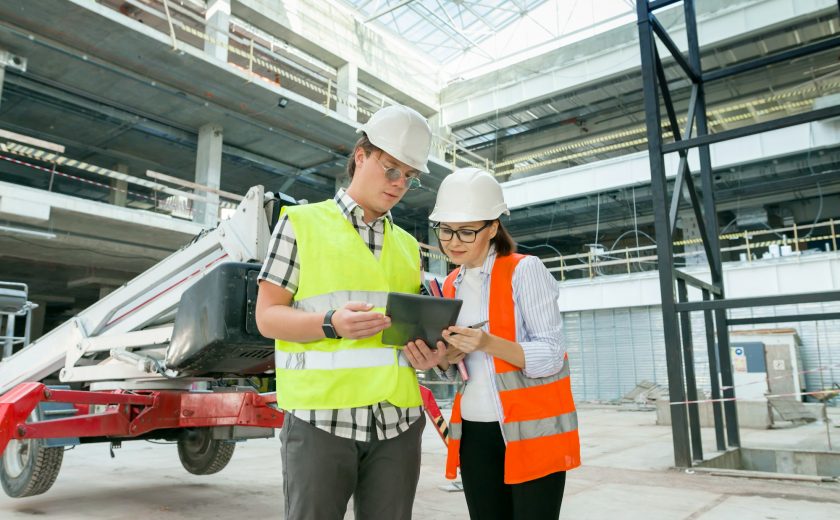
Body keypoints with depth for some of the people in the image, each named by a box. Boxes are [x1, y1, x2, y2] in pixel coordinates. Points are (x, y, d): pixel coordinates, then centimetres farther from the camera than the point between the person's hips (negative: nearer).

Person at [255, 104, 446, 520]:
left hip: (398, 420, 5)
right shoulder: (302, 222, 4)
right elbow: (268, 317, -1)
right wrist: (331, 324, -19)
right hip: (321, 415, -4)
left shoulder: (408, 246, 18)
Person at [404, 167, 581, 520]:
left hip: (531, 429, -5)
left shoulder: (525, 270, -9)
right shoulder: (451, 286, 10)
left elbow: (551, 356, -14)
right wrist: (439, 359, -7)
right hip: (475, 432, 6)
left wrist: (488, 344, -28)